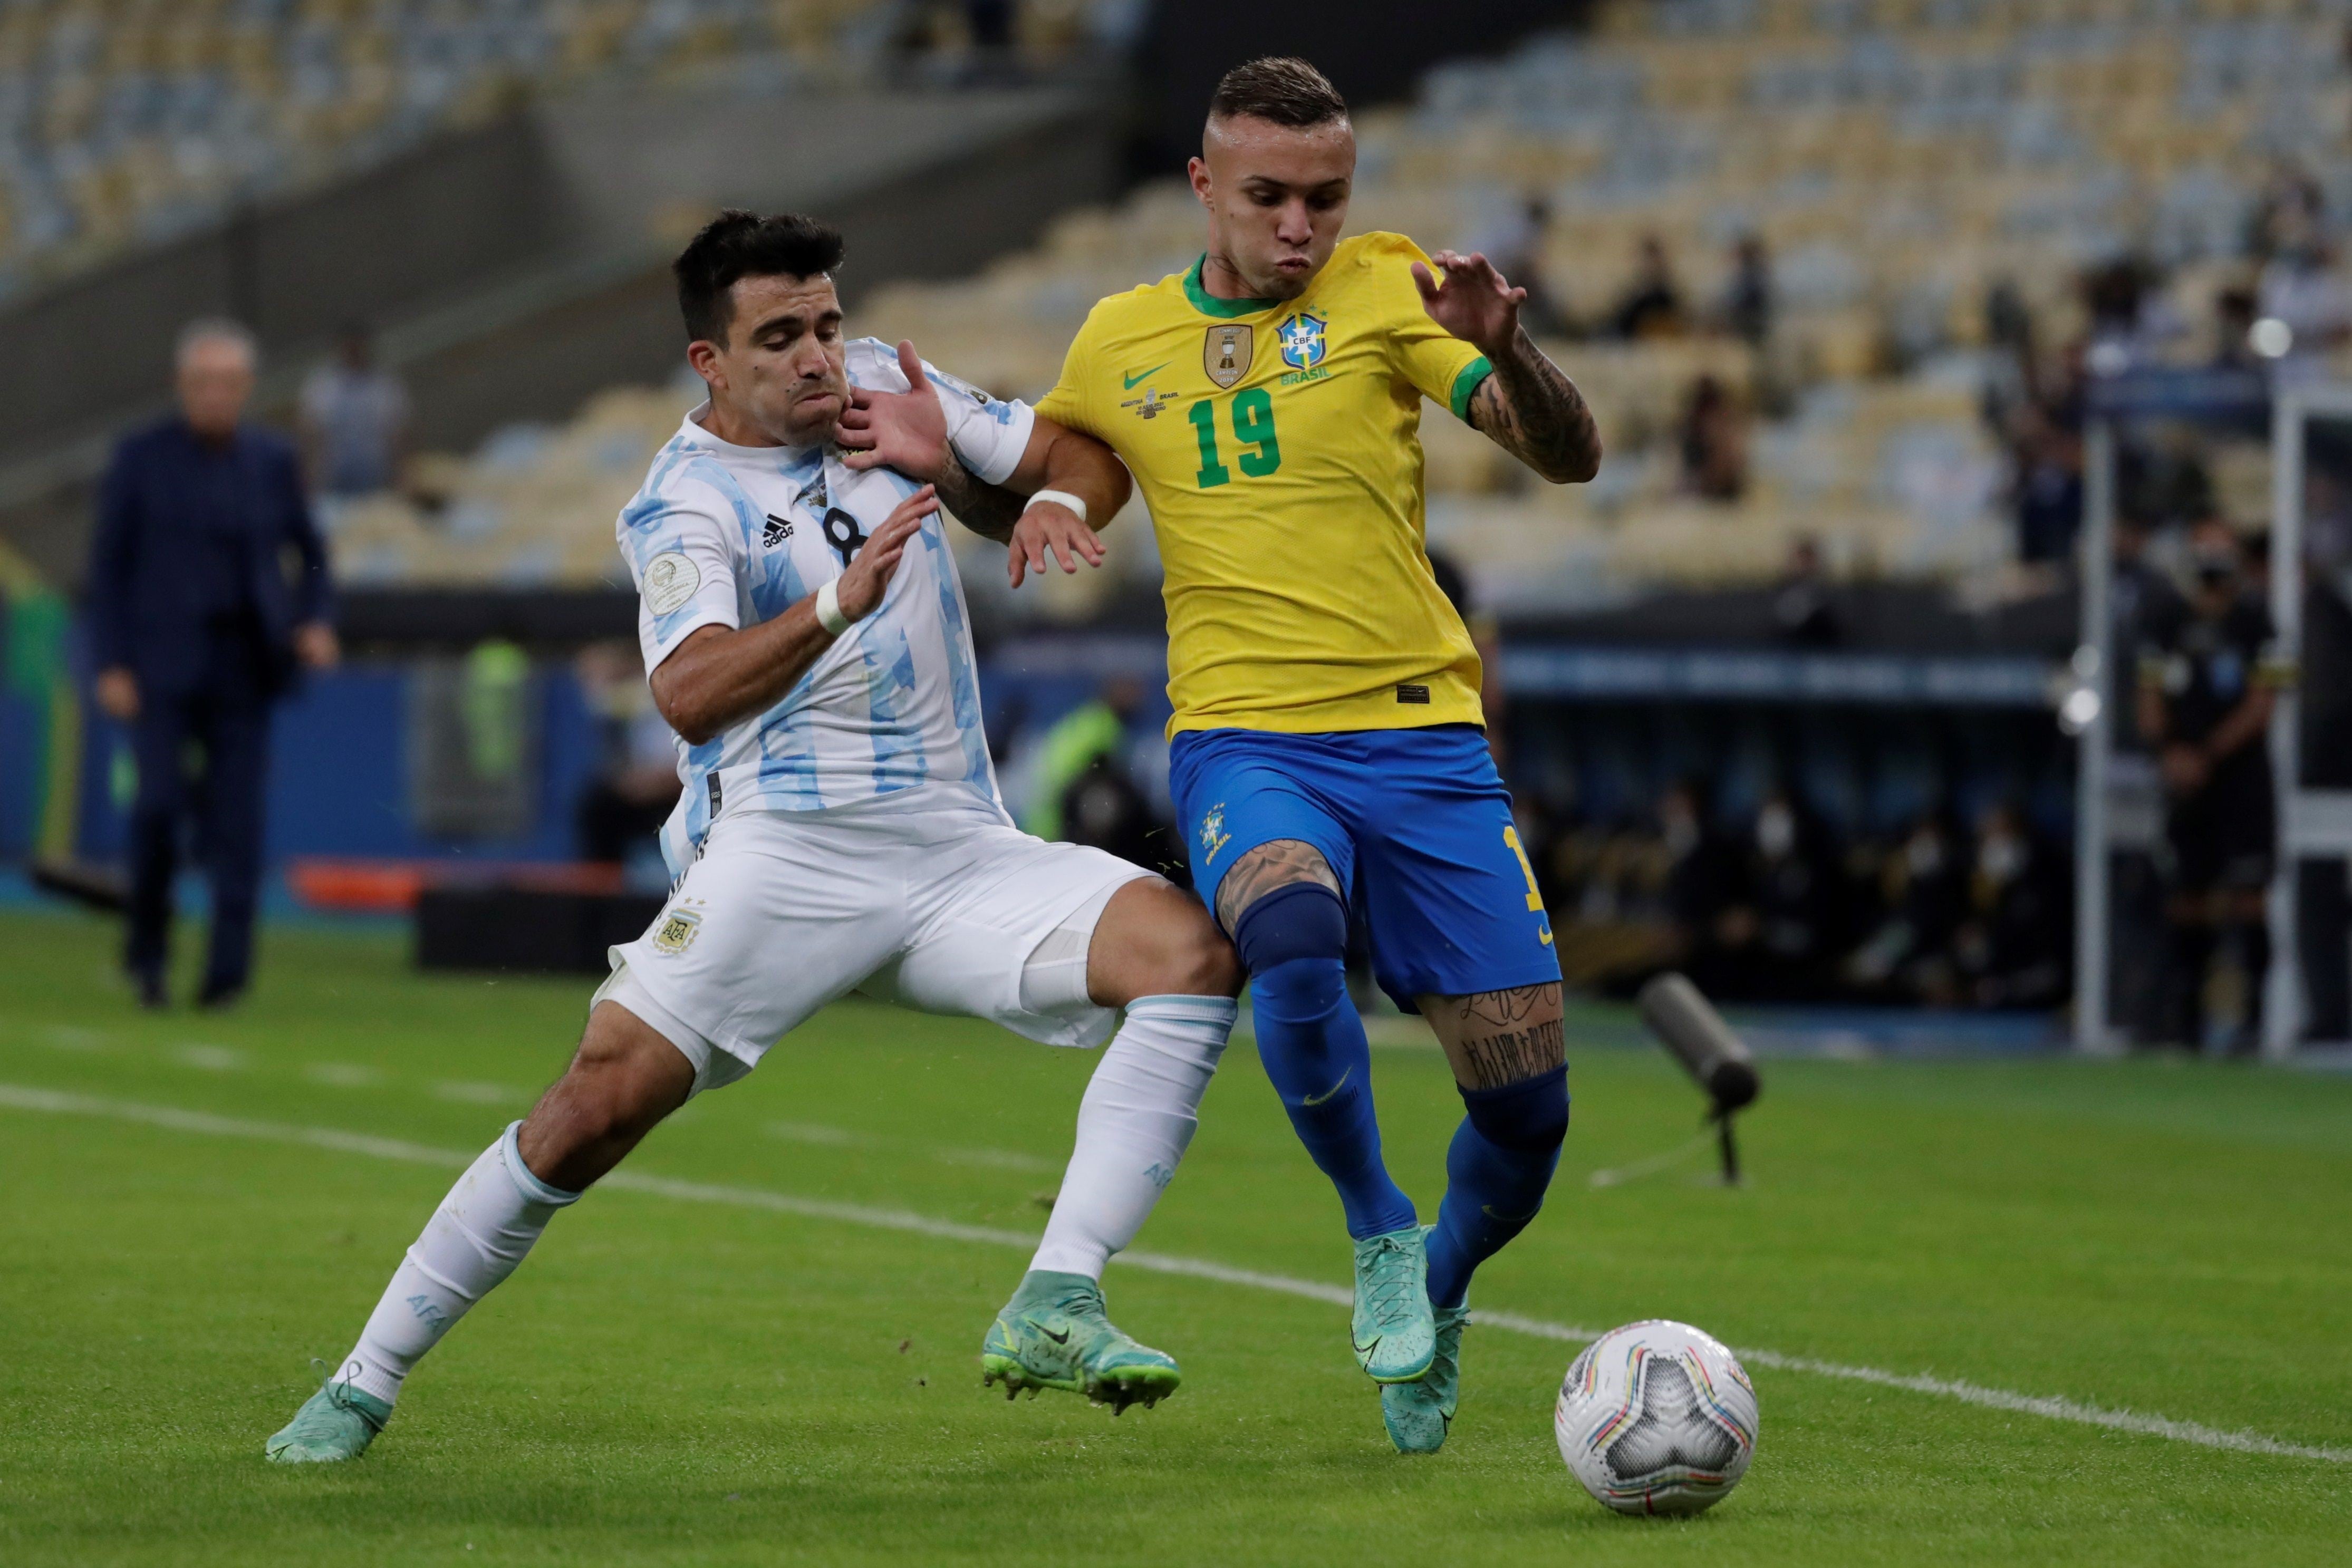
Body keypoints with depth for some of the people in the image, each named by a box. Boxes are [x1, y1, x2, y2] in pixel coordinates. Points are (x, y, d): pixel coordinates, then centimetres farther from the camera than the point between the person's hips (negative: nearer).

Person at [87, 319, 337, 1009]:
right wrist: (111, 665, -6)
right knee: (160, 801, -12)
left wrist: (314, 622, 1)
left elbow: (309, 550, 19)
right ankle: (147, 947, 9)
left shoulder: (273, 460, 9)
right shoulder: (141, 457, 1)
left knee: (237, 816, -5)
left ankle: (227, 966, -4)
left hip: (242, 665, 2)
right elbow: (108, 564, 1)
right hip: (163, 662, -2)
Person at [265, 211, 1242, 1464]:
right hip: (785, 846, -5)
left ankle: (1055, 1311, -25)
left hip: (957, 851, 5)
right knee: (604, 1097, -17)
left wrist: (1053, 504, -2)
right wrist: (839, 602, -38)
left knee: (1195, 953, -18)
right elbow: (690, 696, -23)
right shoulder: (683, 505, -4)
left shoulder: (880, 387, 12)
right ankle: (365, 1384, -3)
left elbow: (1086, 457, 22)